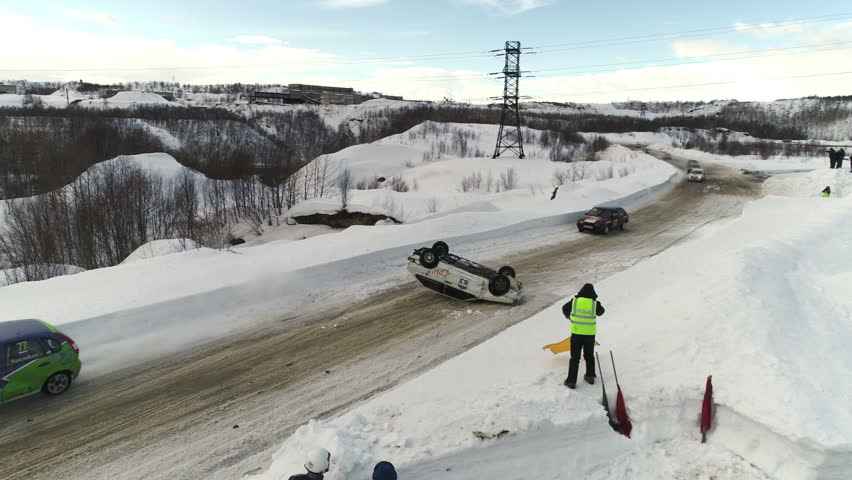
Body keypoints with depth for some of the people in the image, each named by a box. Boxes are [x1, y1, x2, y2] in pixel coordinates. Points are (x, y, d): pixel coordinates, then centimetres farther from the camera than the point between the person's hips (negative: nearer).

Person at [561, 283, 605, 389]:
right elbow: (600, 312, 13)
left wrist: (567, 316, 34)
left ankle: (571, 381, 7)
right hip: (590, 333, 1)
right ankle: (590, 376, 32)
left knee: (575, 357, 6)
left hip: (576, 333, -1)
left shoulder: (574, 301, -7)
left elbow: (565, 308, 12)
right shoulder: (595, 303, -9)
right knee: (589, 355, 22)